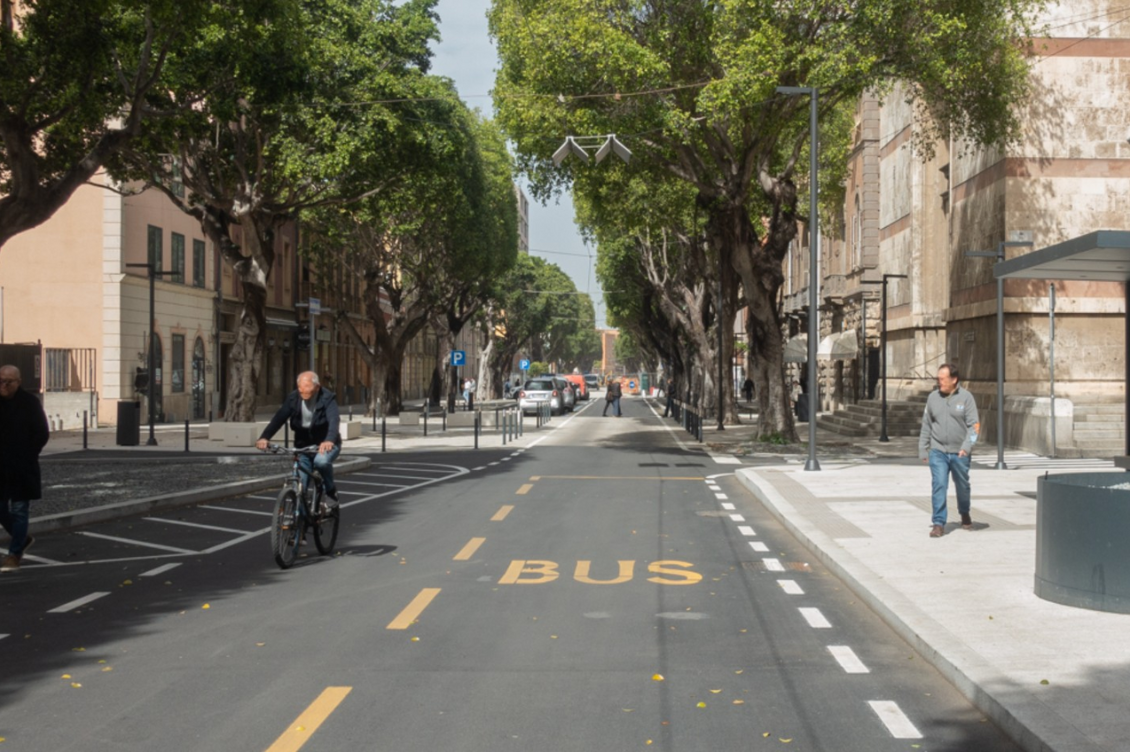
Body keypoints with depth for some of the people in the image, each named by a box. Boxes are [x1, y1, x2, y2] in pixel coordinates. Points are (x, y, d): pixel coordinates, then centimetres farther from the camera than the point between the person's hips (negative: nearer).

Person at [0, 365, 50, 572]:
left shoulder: (30, 403, -6)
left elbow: (42, 434, -3)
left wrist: (27, 456, -9)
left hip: (22, 469, -4)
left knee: (19, 510, 1)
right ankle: (22, 539, 32)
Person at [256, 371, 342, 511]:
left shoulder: (327, 398, -18)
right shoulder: (293, 398, -8)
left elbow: (334, 420, -34)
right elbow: (279, 418, -19)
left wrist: (329, 440, -55)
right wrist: (264, 437, -37)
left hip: (326, 445, -4)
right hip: (304, 445, 4)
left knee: (321, 461, -34)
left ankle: (331, 491, -8)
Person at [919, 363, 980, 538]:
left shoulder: (966, 397, -4)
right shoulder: (933, 397, 3)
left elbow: (974, 425, -7)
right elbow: (926, 425, 8)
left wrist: (967, 446, -20)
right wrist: (923, 449, 6)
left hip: (960, 453, -1)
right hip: (938, 451, 1)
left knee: (962, 485, 16)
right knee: (938, 486, -10)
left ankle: (964, 514, 41)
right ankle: (939, 523, -7)